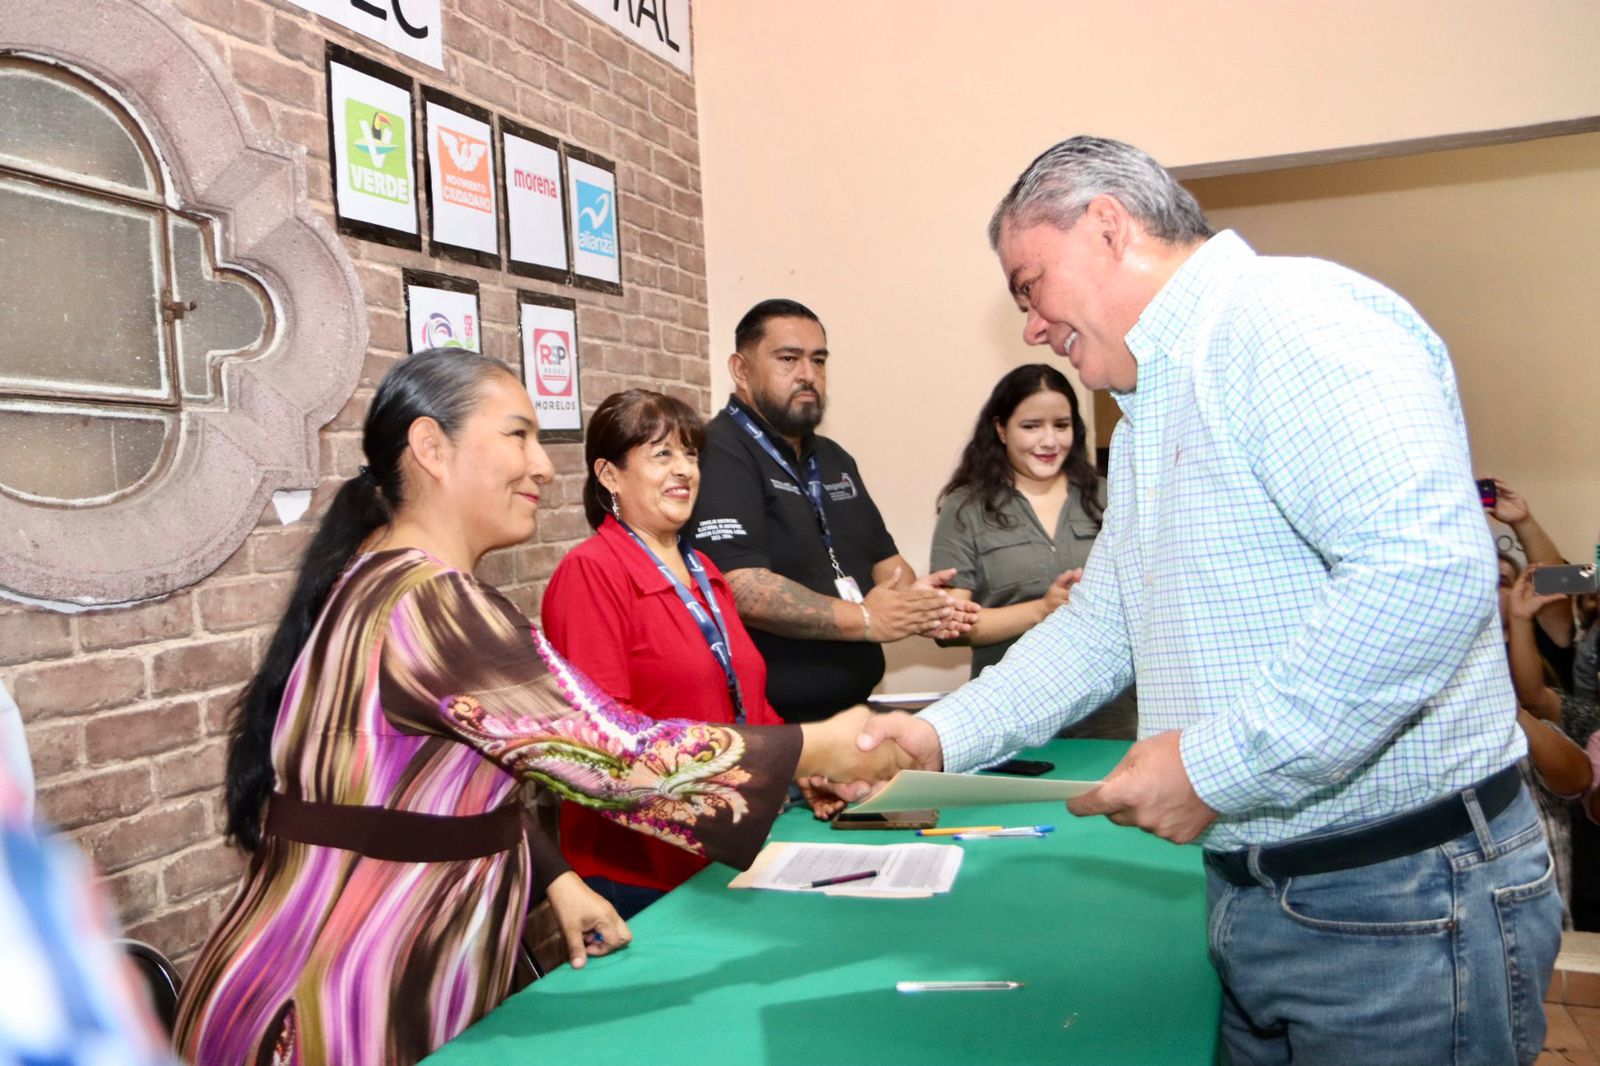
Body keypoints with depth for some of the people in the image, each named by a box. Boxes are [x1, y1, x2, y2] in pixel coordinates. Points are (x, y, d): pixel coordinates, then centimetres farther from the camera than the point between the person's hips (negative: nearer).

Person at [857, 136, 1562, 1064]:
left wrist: (1216, 768, -25)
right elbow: (1100, 628, 17)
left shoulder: (1292, 315, -17)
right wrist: (941, 737, 6)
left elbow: (1429, 568, -31)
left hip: (1403, 904, -9)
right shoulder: (1150, 414, 15)